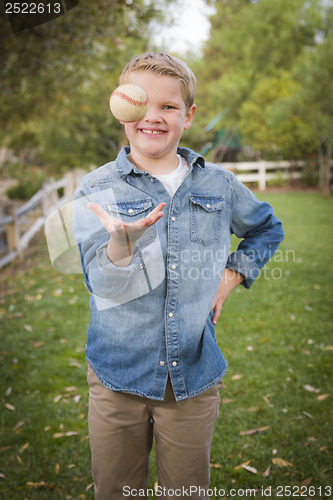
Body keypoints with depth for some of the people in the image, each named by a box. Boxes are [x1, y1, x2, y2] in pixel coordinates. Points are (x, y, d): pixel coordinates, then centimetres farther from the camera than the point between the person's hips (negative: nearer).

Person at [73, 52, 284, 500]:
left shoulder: (219, 185, 0)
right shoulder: (98, 189, -7)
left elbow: (268, 229, 19)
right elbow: (104, 285, -18)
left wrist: (233, 275, 4)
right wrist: (122, 241, -39)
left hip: (195, 376, 1)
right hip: (118, 377, -1)